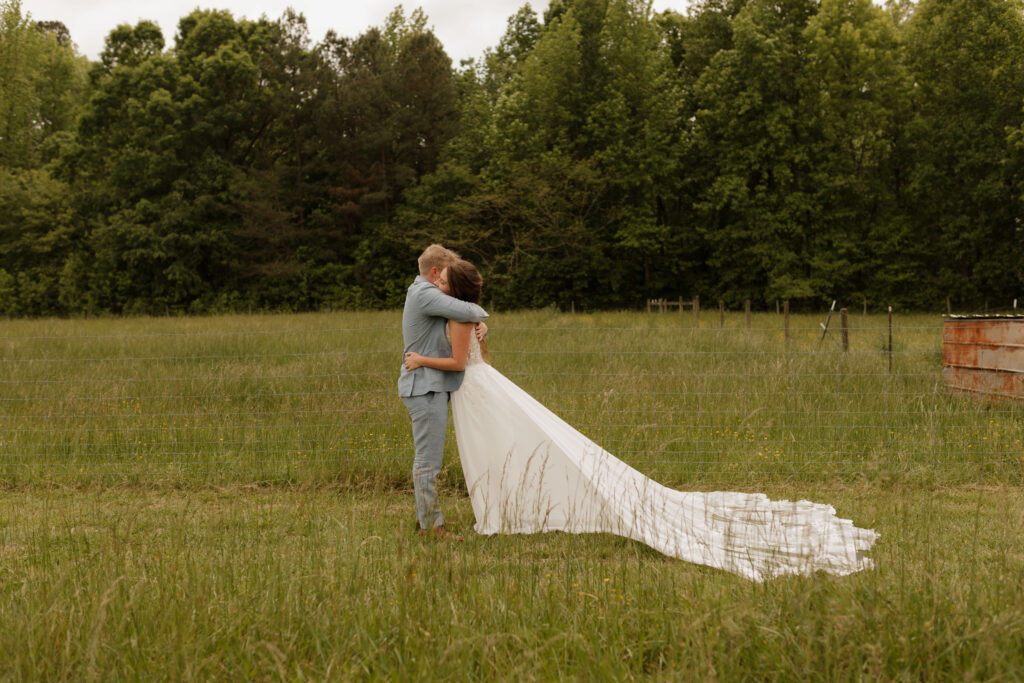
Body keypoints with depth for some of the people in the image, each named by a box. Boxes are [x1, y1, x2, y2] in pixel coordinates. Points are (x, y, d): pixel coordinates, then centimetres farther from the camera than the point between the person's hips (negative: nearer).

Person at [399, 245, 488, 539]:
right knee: (429, 460, -6)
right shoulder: (425, 294, -14)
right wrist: (481, 313, 0)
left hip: (429, 387, 11)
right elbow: (467, 312, -24)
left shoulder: (424, 293, 19)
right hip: (426, 387, -11)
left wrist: (480, 326, 0)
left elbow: (466, 322, 24)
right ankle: (431, 526, -2)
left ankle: (424, 517, 23)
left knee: (427, 457, 16)